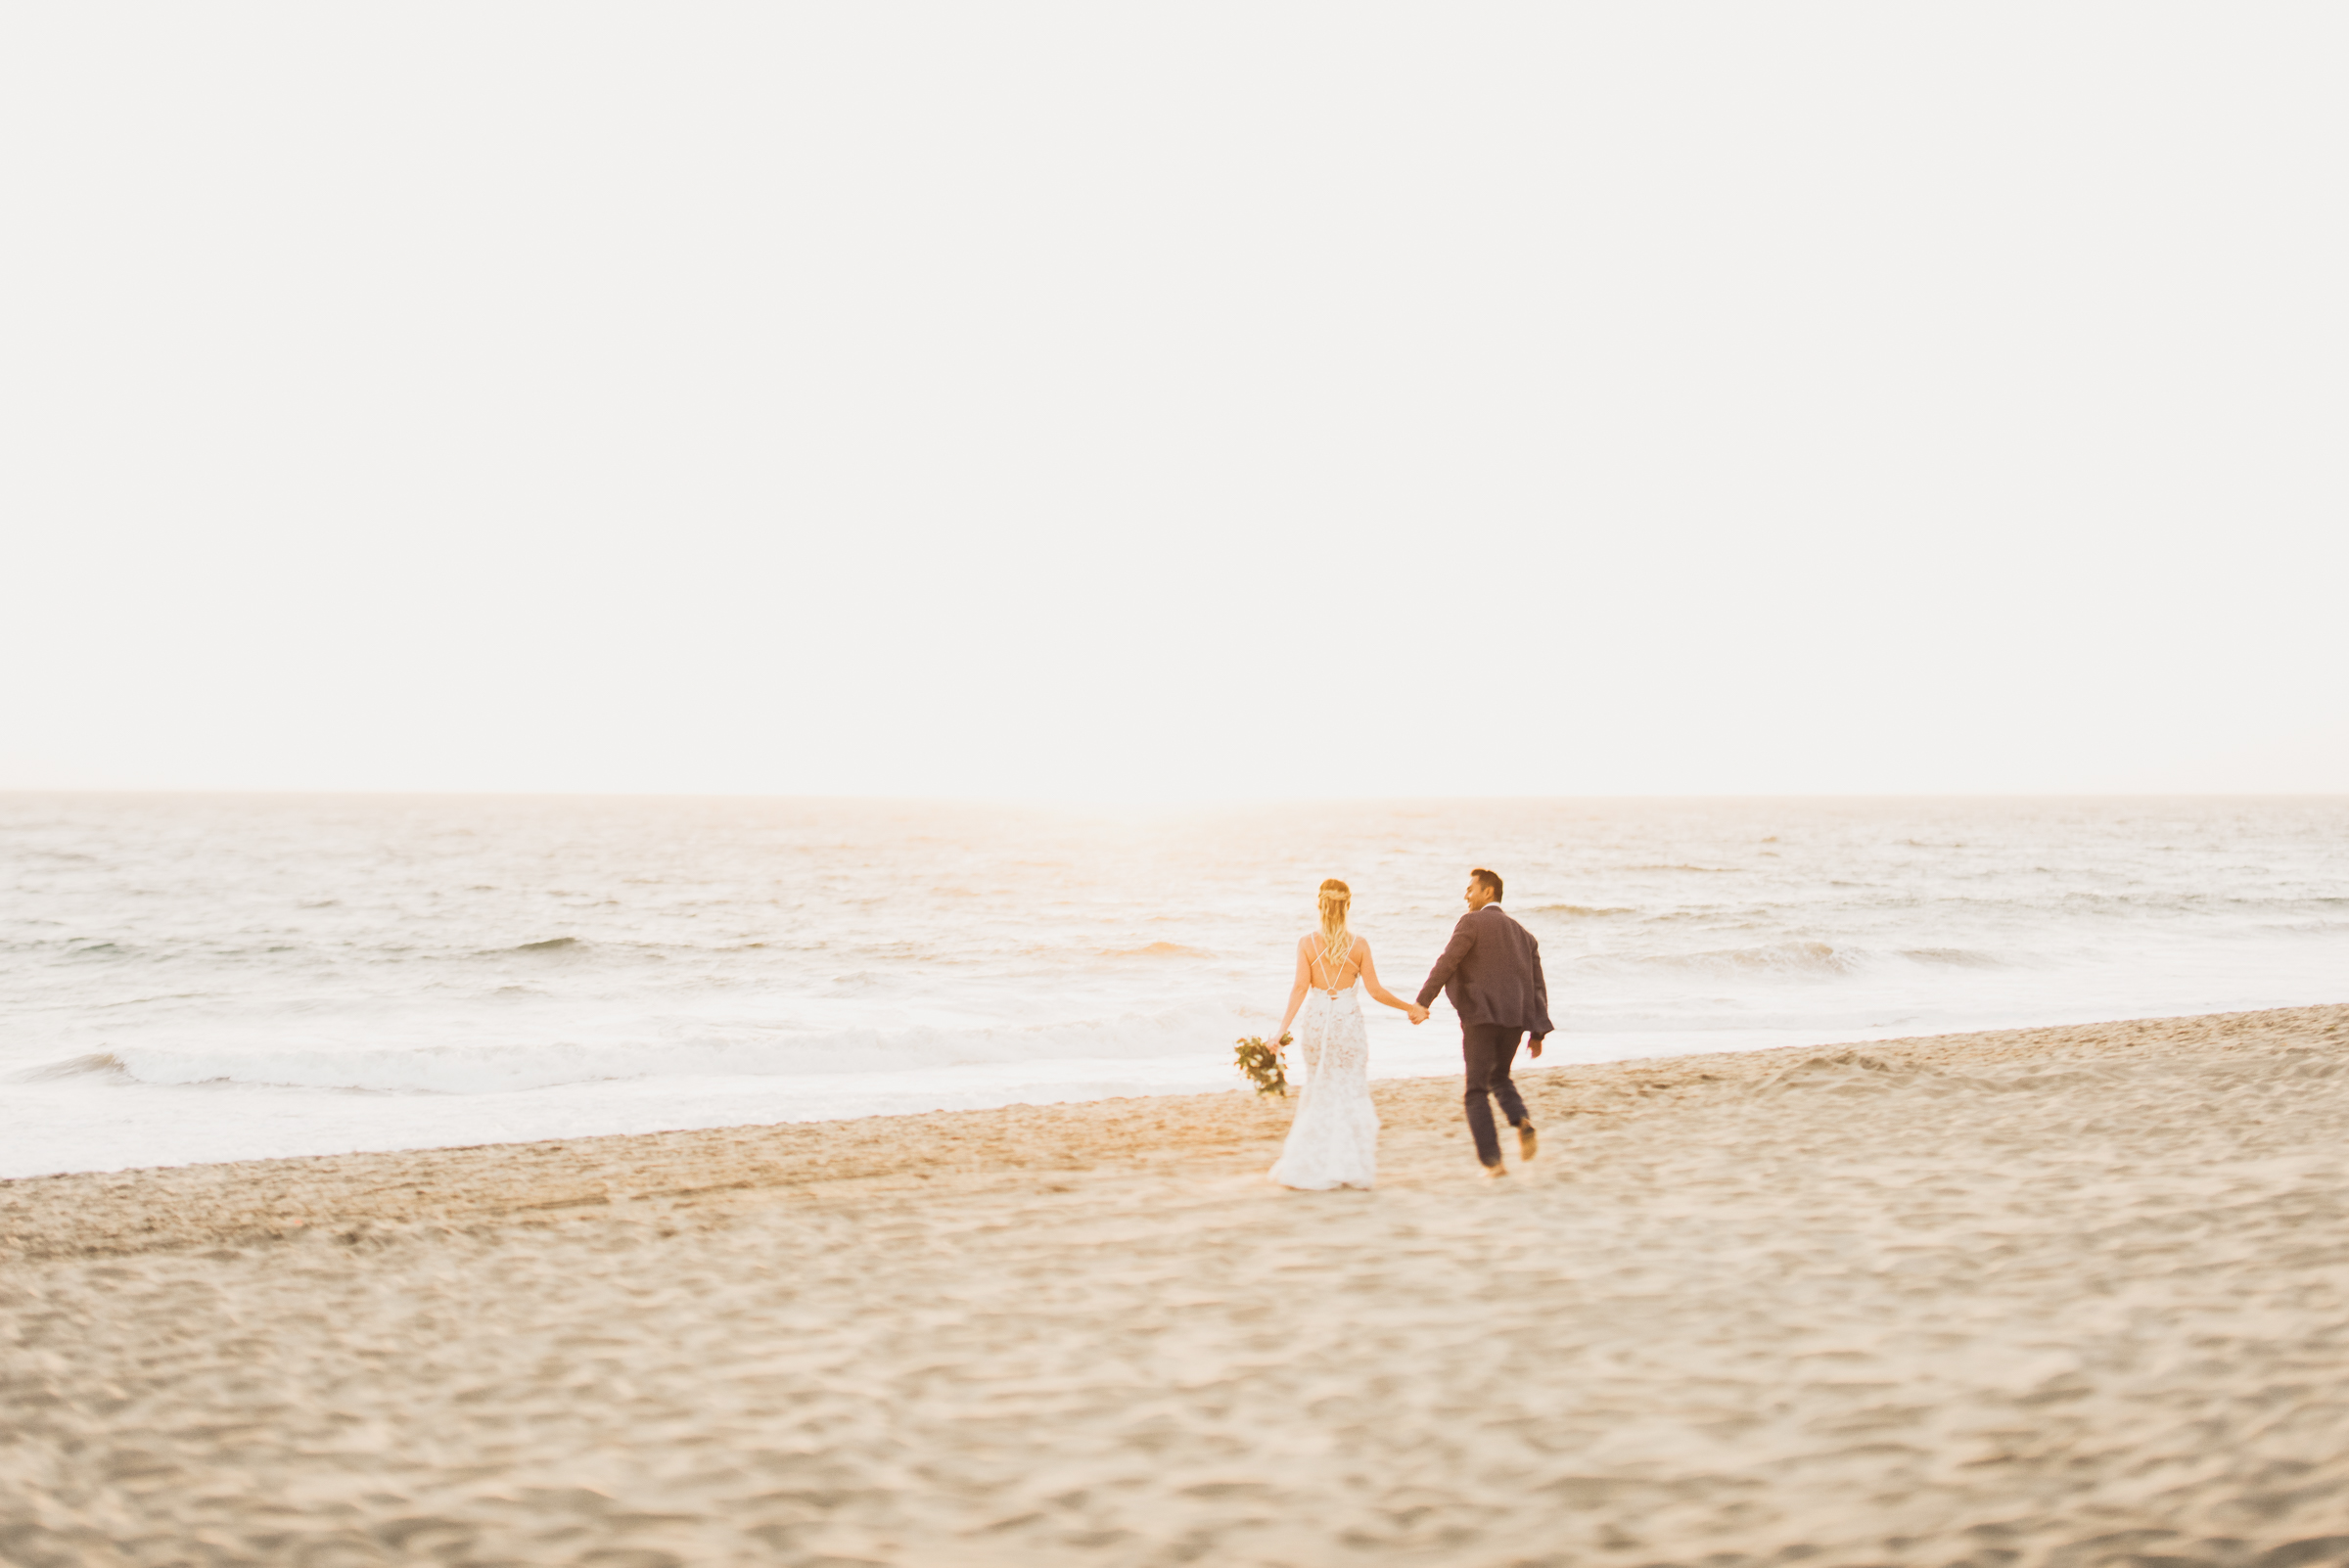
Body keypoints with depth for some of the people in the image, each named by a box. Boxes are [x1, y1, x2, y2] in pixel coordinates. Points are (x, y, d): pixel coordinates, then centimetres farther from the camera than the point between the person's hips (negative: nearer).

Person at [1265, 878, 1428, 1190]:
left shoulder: (1307, 942, -6)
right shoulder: (1359, 945, -6)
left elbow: (1300, 988, -10)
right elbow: (1375, 990, -5)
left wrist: (1283, 1028, -8)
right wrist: (1411, 1007, 7)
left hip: (1316, 1022, 1)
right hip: (1349, 1022, -1)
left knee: (1319, 1092, 15)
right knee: (1352, 1096, 9)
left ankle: (1312, 1168, 15)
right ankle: (1352, 1168, 8)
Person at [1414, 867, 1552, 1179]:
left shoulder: (1473, 922, 0)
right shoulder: (1522, 934, 19)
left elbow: (1447, 962, -13)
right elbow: (1538, 985, 16)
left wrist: (1423, 1002, -17)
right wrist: (1538, 1033, 16)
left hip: (1481, 1015, -6)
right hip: (1515, 1017, 6)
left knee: (1477, 1091, 2)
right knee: (1499, 1078, 24)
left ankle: (1492, 1160, -6)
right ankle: (1522, 1121, -4)